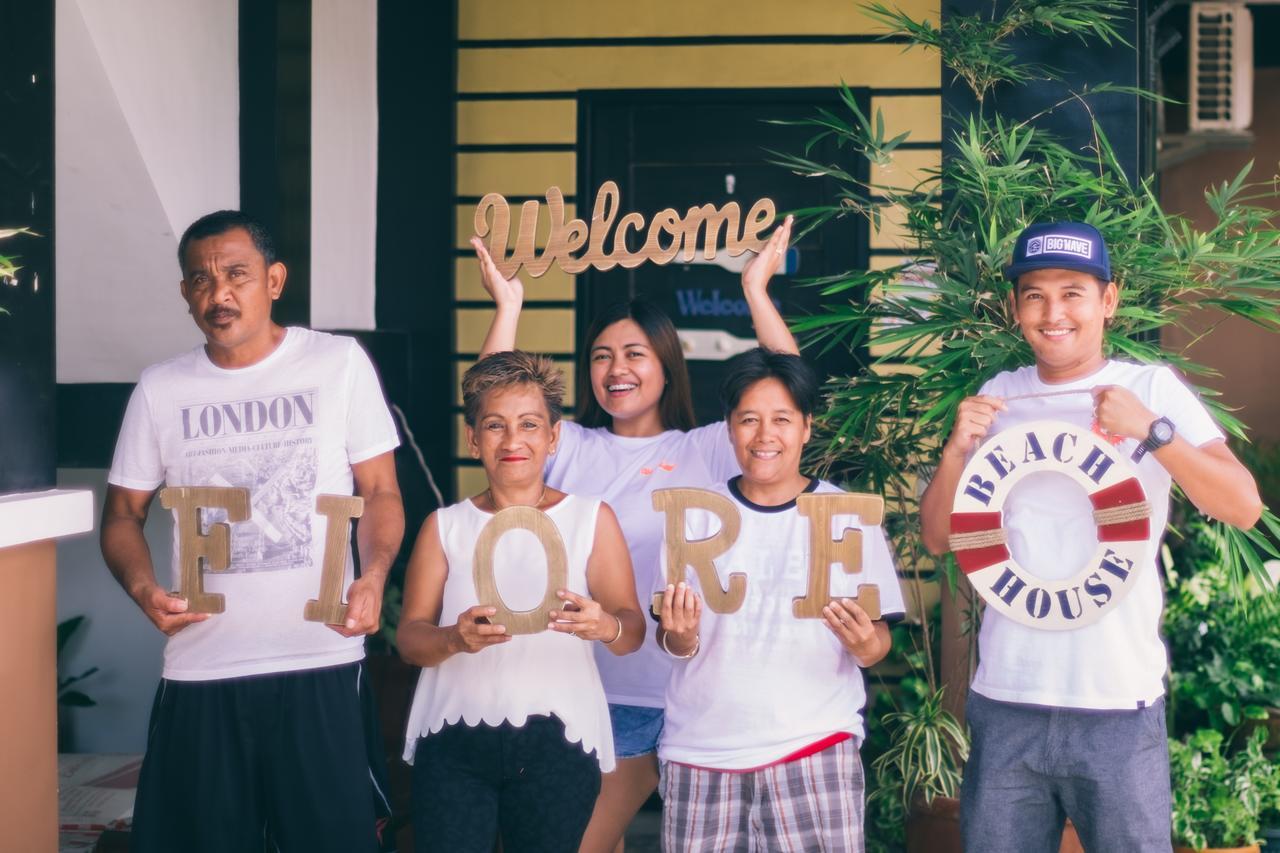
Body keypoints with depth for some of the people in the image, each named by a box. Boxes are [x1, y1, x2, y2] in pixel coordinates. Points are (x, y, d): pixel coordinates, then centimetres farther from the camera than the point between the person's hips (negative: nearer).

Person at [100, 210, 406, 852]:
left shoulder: (339, 362, 1)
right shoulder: (160, 389, 7)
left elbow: (380, 491, 3)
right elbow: (124, 514, 12)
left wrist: (373, 575, -16)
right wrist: (143, 588, -9)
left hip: (322, 661, -2)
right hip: (201, 668, 2)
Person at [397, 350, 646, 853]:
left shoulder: (591, 519, 5)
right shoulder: (446, 526, 8)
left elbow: (633, 632, -1)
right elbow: (409, 637, 1)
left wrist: (607, 626, -24)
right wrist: (454, 639, -21)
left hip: (556, 743, 0)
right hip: (453, 744, 1)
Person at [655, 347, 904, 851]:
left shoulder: (847, 515, 2)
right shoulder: (698, 514, 5)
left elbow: (878, 638, 3)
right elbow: (674, 643, 7)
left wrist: (867, 646, -18)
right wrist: (680, 637, -15)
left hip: (814, 747, -1)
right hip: (702, 752, 1)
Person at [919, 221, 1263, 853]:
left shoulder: (1153, 388, -2)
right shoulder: (998, 397, 7)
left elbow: (1243, 509, -11)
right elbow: (939, 538, 9)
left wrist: (1151, 431, -23)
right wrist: (956, 451, -9)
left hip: (1118, 704, -3)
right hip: (1005, 701, 3)